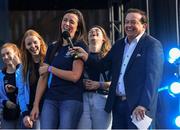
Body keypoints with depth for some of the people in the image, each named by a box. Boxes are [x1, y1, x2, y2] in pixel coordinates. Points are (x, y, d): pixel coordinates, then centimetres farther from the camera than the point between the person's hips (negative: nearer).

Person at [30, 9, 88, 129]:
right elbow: (43, 78, 13)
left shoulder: (80, 46, 0)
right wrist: (36, 105, 7)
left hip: (72, 100, -5)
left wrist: (50, 68, -4)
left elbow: (75, 76, -12)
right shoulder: (53, 48, 16)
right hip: (51, 99, 5)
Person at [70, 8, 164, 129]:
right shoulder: (119, 44, 17)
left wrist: (143, 105, -23)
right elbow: (103, 65, 17)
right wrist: (86, 57, -3)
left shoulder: (153, 45, -5)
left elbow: (153, 78, -14)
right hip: (118, 103, 6)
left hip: (138, 105, -6)